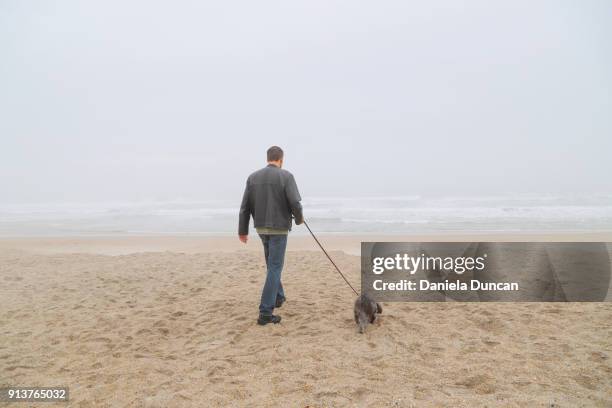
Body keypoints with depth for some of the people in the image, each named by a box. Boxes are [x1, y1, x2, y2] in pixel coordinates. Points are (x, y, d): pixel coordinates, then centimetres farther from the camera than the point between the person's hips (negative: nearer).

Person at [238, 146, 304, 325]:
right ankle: (265, 313, -7)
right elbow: (295, 203, -17)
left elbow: (245, 206, 2)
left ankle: (278, 297, 39)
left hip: (261, 228, 6)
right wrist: (299, 218, 4)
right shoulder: (286, 176, -10)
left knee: (272, 263, 25)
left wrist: (242, 230, 9)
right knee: (274, 268, -3)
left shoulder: (253, 177, 3)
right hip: (279, 228, -5)